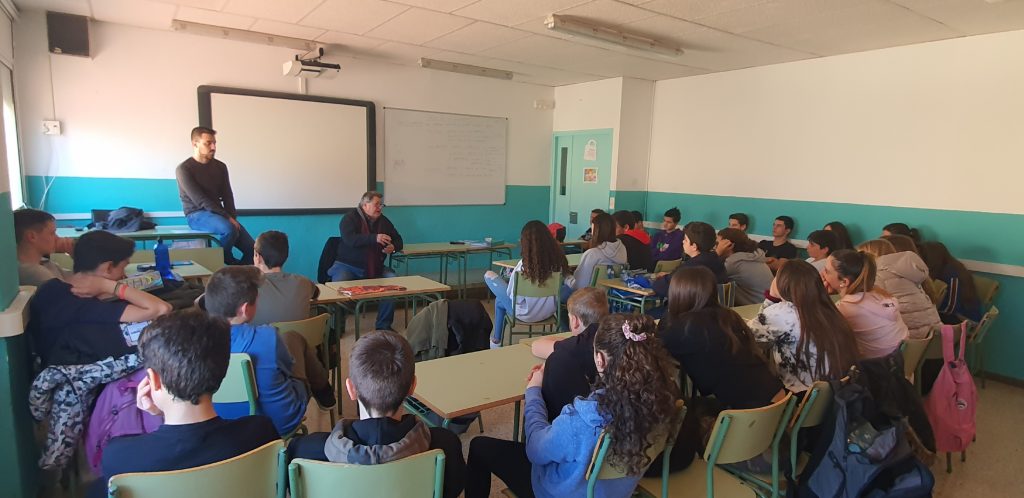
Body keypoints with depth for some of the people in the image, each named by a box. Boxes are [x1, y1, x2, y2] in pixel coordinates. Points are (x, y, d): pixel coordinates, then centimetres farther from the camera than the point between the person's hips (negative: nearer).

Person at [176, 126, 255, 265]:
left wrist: (232, 218, -10)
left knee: (252, 248, -13)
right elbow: (200, 200, -16)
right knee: (229, 229, -35)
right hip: (197, 214, -5)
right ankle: (225, 262, -8)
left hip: (218, 214, 5)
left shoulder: (220, 167, 9)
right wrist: (227, 217, -22)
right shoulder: (184, 169, -8)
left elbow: (227, 196, 7)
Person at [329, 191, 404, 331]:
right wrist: (374, 238, -35)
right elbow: (350, 239, -23)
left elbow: (398, 240, 19)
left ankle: (384, 325, -8)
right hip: (347, 266, -4)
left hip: (375, 268, 4)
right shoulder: (350, 218, -4)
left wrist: (393, 247, -7)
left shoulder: (383, 221, 12)